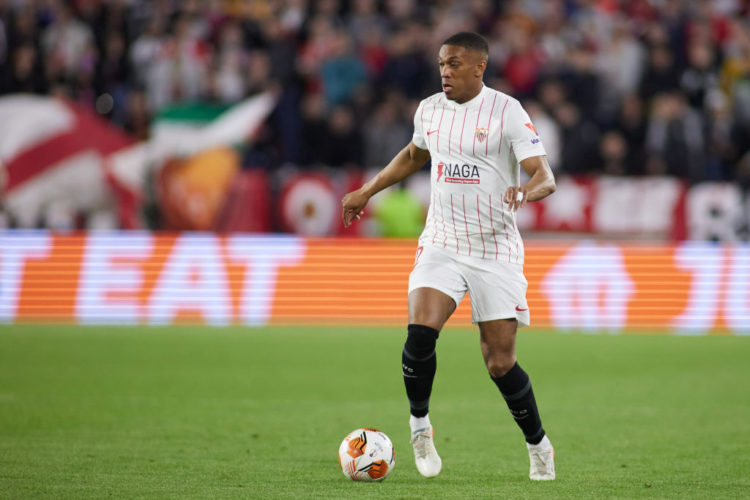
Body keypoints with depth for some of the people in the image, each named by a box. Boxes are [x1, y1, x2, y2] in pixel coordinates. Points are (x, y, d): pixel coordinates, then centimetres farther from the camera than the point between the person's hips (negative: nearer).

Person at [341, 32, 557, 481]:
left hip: (496, 251, -3)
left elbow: (546, 178, -15)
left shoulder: (506, 112, -10)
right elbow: (414, 155, 28)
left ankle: (539, 447, 18)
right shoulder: (430, 110, 6)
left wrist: (523, 191, -37)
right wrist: (368, 191, 30)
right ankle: (420, 423, 6)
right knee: (420, 333, -19)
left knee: (501, 362, -5)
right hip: (441, 245, 3)